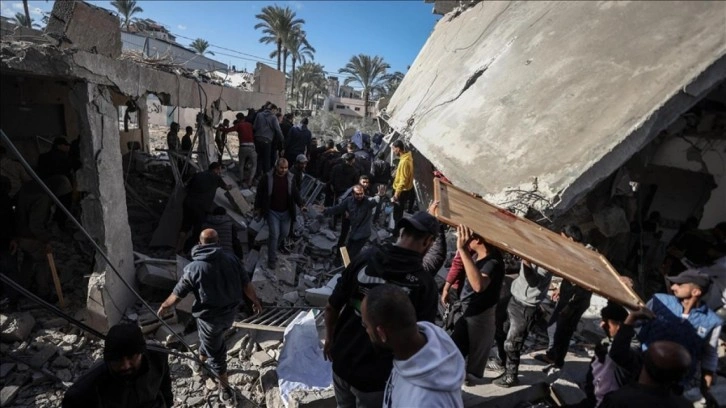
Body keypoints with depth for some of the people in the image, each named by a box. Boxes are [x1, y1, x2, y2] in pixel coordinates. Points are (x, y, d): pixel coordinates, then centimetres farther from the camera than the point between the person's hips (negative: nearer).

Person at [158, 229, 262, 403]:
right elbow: (246, 284, -5)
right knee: (212, 341, 33)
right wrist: (256, 301, 11)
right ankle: (202, 359, 59)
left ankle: (225, 389, 24)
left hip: (210, 316, -4)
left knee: (215, 352, 14)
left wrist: (164, 306, 13)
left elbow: (178, 294, -6)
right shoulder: (231, 258, -10)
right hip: (230, 312, 4)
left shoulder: (194, 268, -17)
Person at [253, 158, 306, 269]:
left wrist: (301, 205, -11)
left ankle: (275, 245, 47)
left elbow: (295, 193, 3)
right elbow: (260, 192, -3)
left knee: (285, 233, 16)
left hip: (286, 212, 4)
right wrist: (258, 207, -1)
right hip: (272, 211, -4)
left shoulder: (290, 178, -3)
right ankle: (272, 259, 6)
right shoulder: (268, 178, -12)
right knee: (274, 234, -7)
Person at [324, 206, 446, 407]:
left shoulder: (366, 257, -13)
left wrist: (330, 338, 14)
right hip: (376, 375, -3)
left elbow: (331, 308, -4)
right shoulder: (424, 282, -20)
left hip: (341, 362, 3)